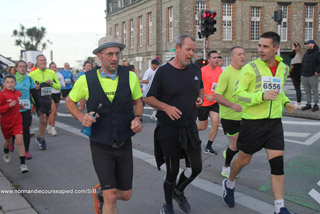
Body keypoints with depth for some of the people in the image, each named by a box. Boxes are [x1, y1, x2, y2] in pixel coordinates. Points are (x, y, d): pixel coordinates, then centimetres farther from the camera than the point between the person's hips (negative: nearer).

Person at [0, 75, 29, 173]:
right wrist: (9, 105, -28)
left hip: (17, 121, 1)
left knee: (19, 141, -14)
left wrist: (21, 106, 5)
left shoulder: (18, 93, 0)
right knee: (8, 141, 20)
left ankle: (23, 164, -10)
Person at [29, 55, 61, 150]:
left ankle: (40, 138, 32)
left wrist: (52, 83, -13)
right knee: (43, 119, -15)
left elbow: (59, 86, 7)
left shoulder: (52, 73, 4)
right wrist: (34, 88, -20)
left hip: (48, 99, 4)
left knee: (45, 121, 13)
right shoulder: (32, 74, -5)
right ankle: (42, 139, 4)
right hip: (38, 99, -4)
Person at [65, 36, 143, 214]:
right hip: (101, 146, -3)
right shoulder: (86, 80, -9)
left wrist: (138, 118, -9)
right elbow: (70, 101, 8)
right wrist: (81, 117, -11)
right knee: (111, 197, -8)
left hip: (124, 145, 3)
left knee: (126, 195, 14)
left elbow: (138, 101, 11)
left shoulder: (130, 77, -5)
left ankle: (100, 193, 44)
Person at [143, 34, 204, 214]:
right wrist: (166, 107, -22)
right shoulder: (163, 71, -10)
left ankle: (179, 191, 37)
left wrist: (200, 98, 0)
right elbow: (148, 98, -6)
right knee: (172, 172, 5)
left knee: (196, 167, 6)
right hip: (169, 130, -5)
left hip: (190, 128, 5)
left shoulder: (196, 69, 5)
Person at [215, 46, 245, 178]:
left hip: (242, 115, 7)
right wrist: (232, 105, -33)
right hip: (229, 116, -7)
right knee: (235, 144, 1)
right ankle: (226, 168, 25)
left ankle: (228, 153, 39)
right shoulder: (226, 73, -17)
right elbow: (217, 96, -21)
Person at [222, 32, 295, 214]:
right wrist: (262, 96, -27)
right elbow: (238, 93, -14)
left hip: (274, 122, 4)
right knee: (244, 159, 10)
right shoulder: (250, 68, -10)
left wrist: (286, 102, 6)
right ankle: (229, 184, 40)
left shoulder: (283, 68, 8)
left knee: (278, 163, -3)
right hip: (253, 121, -4)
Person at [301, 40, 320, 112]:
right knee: (307, 91, 10)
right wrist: (301, 73, 14)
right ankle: (308, 104, 18)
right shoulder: (305, 54, 18)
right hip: (304, 76, 7)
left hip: (313, 76, -7)